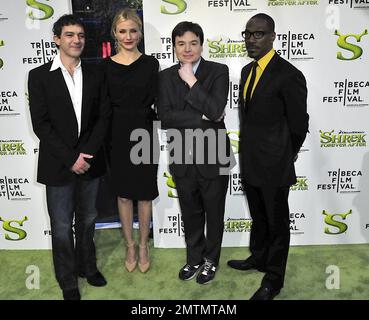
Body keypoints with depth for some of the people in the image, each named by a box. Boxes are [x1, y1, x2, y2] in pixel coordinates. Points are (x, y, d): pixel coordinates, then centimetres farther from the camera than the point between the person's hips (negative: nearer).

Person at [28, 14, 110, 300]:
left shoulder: (94, 75, 5)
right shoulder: (40, 76, -4)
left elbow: (103, 116, 1)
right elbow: (41, 124, -9)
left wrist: (87, 153, -11)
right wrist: (70, 158, -15)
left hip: (90, 162, 3)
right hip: (58, 166, -3)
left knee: (87, 221, 18)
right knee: (62, 227, 9)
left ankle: (87, 266, 40)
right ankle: (68, 281, 29)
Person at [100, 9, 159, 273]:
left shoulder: (150, 63, -1)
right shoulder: (105, 66, 1)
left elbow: (157, 103, -3)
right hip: (118, 137, 1)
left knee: (145, 194, 10)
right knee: (124, 194, 12)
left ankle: (143, 245, 30)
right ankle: (130, 246, 31)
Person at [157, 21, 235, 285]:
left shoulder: (219, 71, -6)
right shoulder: (166, 76, 2)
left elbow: (216, 109, -20)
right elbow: (165, 118, -10)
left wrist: (191, 81, -17)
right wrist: (204, 118, -16)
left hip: (213, 157, -2)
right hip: (182, 158, 3)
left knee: (214, 213, 15)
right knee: (190, 214, 18)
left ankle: (211, 260, 37)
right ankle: (194, 259, 40)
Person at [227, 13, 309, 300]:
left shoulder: (288, 75, -18)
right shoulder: (247, 70, 8)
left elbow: (299, 125, -12)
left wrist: (283, 157, 2)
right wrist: (249, 154, 12)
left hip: (273, 167, -7)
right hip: (249, 164, 7)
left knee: (277, 224, 11)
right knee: (258, 218, 25)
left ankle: (274, 280, 29)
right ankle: (258, 258, 46)